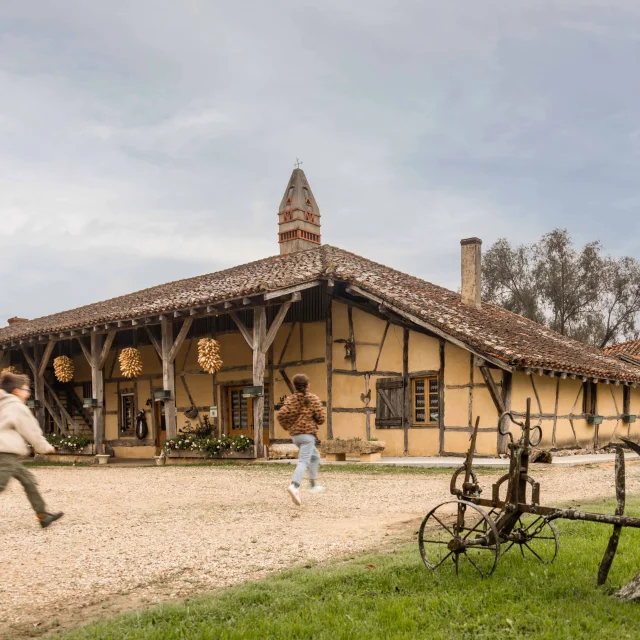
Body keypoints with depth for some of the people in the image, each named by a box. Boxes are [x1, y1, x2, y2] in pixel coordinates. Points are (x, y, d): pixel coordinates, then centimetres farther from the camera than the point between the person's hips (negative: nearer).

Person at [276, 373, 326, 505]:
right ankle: (294, 486, -36)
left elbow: (281, 415, -9)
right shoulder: (314, 399, -2)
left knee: (315, 456, 26)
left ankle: (314, 484, 27)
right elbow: (321, 418, -7)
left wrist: (287, 427, 7)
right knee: (303, 461, -15)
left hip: (295, 435, 6)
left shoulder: (290, 399, 5)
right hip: (308, 434, -5)